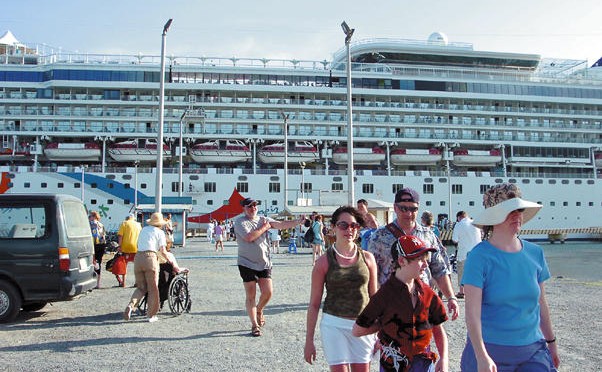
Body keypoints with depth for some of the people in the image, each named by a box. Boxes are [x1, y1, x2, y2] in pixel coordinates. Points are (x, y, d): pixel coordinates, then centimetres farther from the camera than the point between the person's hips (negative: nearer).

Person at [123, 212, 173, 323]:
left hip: (138, 257, 5)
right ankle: (151, 315, 10)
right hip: (150, 258, -5)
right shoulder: (160, 232, 7)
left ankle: (131, 305, -11)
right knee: (153, 288, 6)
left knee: (141, 287, 14)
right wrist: (168, 260, 16)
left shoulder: (143, 230, 22)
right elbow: (162, 251, 1)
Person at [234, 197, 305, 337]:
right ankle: (254, 325, 13)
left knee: (268, 293, -1)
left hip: (264, 263, 4)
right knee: (250, 296, 2)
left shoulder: (263, 219, 7)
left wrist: (299, 221, -19)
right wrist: (264, 228, -10)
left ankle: (259, 310, 31)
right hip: (247, 264, -4)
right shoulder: (240, 222, -6)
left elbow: (281, 224, -5)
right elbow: (249, 237, -22)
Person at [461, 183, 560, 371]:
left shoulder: (535, 253, 3)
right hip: (490, 350, -4)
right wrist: (482, 356, -23)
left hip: (533, 349, 4)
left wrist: (551, 341, 18)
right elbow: (472, 312, -17)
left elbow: (541, 303, 13)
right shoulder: (479, 257, -13)